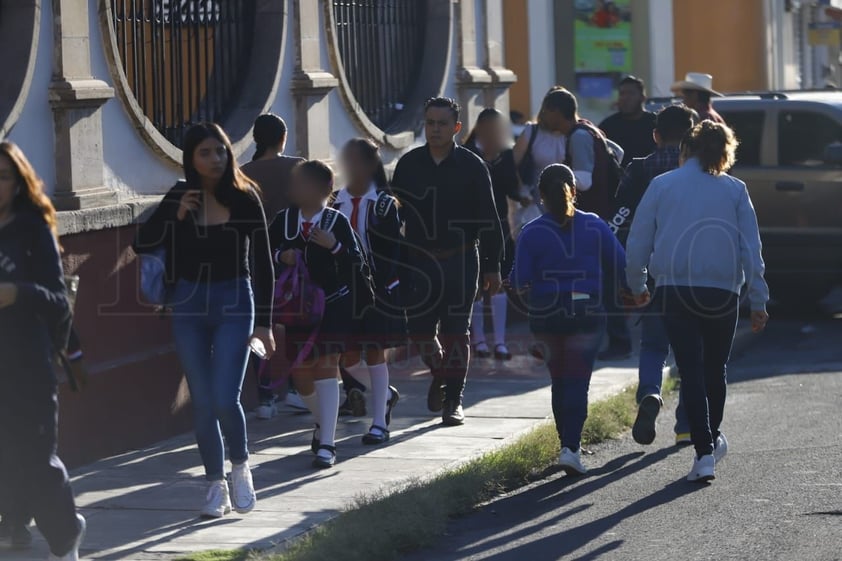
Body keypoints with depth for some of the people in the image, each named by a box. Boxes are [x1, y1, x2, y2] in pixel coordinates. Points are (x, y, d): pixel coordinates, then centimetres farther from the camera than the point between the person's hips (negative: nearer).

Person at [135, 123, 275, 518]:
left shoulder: (245, 199, -5)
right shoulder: (179, 198, 1)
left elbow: (263, 264, -3)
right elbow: (142, 244, 0)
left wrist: (264, 322, -6)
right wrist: (176, 216, -15)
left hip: (234, 306, -3)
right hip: (189, 307, 3)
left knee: (225, 399, -12)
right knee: (202, 403, 5)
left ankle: (240, 466, 14)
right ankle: (216, 485, 17)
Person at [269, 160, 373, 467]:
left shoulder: (337, 221, -5)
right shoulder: (283, 220, 3)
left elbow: (357, 263, -8)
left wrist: (334, 245, -24)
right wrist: (281, 256, -14)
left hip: (334, 306, -4)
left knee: (327, 368, -12)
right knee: (300, 374, 7)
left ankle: (327, 445, -11)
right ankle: (322, 421, 38)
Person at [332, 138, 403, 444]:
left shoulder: (384, 204, -4)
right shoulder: (335, 201, 6)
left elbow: (393, 251, -7)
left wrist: (384, 287, -16)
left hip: (377, 288, -4)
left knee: (374, 351, -3)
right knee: (348, 357, 3)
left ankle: (379, 422, 4)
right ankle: (386, 394, 30)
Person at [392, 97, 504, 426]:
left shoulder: (472, 167, -3)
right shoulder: (409, 164, 4)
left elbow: (488, 220, -1)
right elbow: (395, 214, 9)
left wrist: (492, 267, -3)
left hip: (461, 260, -2)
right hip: (419, 260, 2)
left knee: (455, 331, 0)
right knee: (418, 328, 4)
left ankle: (453, 399, 10)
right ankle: (439, 373, 33)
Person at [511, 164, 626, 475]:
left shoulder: (532, 233, -7)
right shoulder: (594, 226, -4)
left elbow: (519, 281, -11)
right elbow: (621, 266, 0)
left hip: (546, 318, 1)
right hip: (587, 314, 0)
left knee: (560, 380, 17)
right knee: (577, 380, -1)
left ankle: (569, 444, 24)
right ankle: (571, 447, -16)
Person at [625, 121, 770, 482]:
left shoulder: (661, 185, 4)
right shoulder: (735, 190, 4)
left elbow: (638, 242, 6)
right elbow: (751, 249, 2)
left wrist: (637, 286, 20)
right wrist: (758, 301, 6)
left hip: (675, 290, -1)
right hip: (723, 291, 1)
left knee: (691, 371, -1)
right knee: (715, 368, 18)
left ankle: (704, 452, -10)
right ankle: (713, 437, 34)